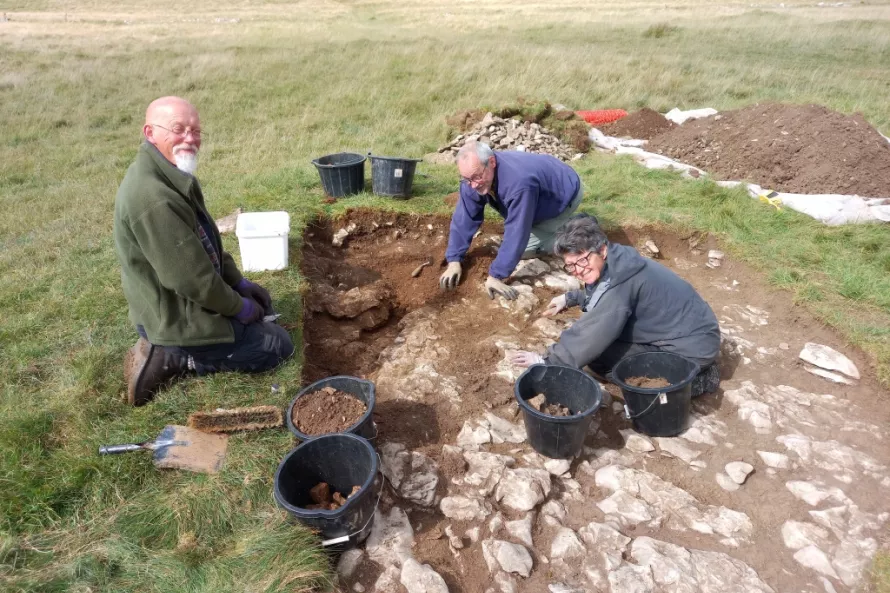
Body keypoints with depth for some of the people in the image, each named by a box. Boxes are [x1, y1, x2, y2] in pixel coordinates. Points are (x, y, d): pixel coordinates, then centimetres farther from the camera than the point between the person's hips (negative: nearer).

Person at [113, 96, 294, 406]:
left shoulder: (170, 174, 3)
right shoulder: (153, 196, -31)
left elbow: (206, 242, 13)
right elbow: (191, 279, -28)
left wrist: (240, 283, 10)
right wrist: (239, 307, -13)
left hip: (178, 303, 10)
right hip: (177, 319, -10)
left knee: (259, 302, 29)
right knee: (278, 345, 2)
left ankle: (168, 351, 16)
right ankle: (174, 357, 0)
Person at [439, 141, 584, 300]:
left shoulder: (518, 182, -45)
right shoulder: (473, 177, -22)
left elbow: (516, 232, -42)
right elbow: (464, 218, -16)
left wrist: (495, 276, -41)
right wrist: (453, 261, -23)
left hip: (565, 193, -7)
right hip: (539, 203, 7)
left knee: (524, 248, -15)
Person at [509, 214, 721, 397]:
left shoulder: (620, 283, -28)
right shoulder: (616, 262, -1)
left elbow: (591, 335, -24)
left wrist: (547, 361, -16)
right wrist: (570, 298, 20)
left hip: (693, 346, -9)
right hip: (693, 329, 9)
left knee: (599, 358, -13)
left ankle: (696, 378, -4)